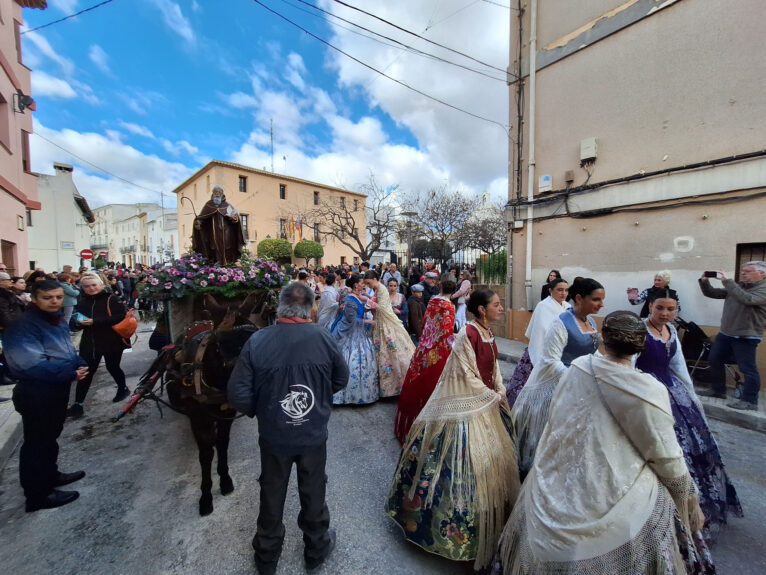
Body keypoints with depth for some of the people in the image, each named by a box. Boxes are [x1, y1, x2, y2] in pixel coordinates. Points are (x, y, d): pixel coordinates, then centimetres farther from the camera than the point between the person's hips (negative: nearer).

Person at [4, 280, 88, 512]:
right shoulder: (23, 325, -21)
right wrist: (71, 372, -22)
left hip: (58, 389, 9)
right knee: (38, 442, 6)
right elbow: (32, 364, -27)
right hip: (36, 393, -8)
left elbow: (67, 351, 11)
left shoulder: (57, 320, 6)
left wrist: (79, 365, -8)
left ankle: (50, 475, 41)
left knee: (50, 437, 23)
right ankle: (38, 494, 21)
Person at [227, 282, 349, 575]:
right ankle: (316, 549, 48)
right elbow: (341, 380, -6)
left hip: (273, 436, 0)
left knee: (272, 496, 25)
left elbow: (238, 394, -16)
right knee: (313, 493, 23)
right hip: (314, 435, 0)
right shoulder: (325, 338, -19)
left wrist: (258, 410, 4)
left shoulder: (257, 340, -20)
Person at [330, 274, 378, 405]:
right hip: (352, 334, -9)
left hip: (359, 332, 9)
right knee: (353, 361, -2)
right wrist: (368, 321, -13)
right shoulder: (350, 300, -19)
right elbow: (352, 320, -20)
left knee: (363, 359, 14)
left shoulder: (357, 297, 7)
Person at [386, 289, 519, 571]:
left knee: (494, 456, 21)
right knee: (472, 460, 3)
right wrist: (492, 396, -11)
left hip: (488, 402, 9)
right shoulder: (468, 333, -23)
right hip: (468, 407, -9)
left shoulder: (488, 333, 4)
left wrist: (500, 391, 3)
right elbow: (467, 374, -20)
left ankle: (490, 514, 44)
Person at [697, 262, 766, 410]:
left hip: (746, 337, -7)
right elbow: (711, 293, 12)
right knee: (714, 360, 14)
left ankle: (750, 401, 10)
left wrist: (727, 281, -29)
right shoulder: (736, 287, 10)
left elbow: (747, 299, -29)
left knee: (748, 369, -2)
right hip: (725, 333, 7)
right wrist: (704, 281, -7)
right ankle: (718, 390, 27)